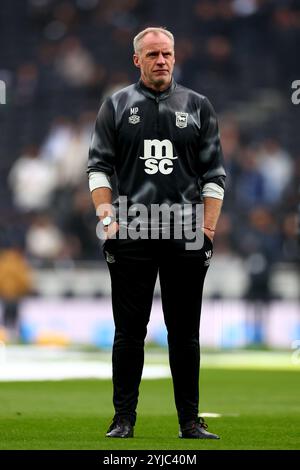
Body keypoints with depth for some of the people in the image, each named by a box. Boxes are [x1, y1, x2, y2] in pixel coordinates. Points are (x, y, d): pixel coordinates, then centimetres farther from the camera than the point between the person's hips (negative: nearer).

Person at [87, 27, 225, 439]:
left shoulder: (198, 107, 9)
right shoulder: (116, 106, 8)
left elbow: (213, 174, 8)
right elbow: (99, 167, 7)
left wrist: (208, 230, 0)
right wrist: (108, 218, -5)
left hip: (186, 237, 1)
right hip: (131, 236, -1)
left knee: (185, 333, 4)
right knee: (129, 332, 2)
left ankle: (190, 421, 9)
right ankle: (124, 420, 7)